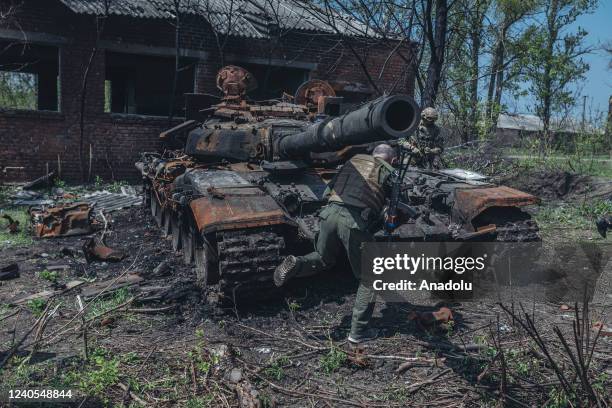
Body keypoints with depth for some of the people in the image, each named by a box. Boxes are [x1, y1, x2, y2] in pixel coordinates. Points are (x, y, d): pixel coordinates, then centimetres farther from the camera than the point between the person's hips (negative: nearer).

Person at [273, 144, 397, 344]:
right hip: (356, 222, -4)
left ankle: (296, 264, 1)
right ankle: (358, 331, 15)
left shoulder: (355, 160, 26)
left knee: (323, 259, 30)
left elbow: (330, 188, 25)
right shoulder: (389, 172, 14)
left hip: (330, 213, 4)